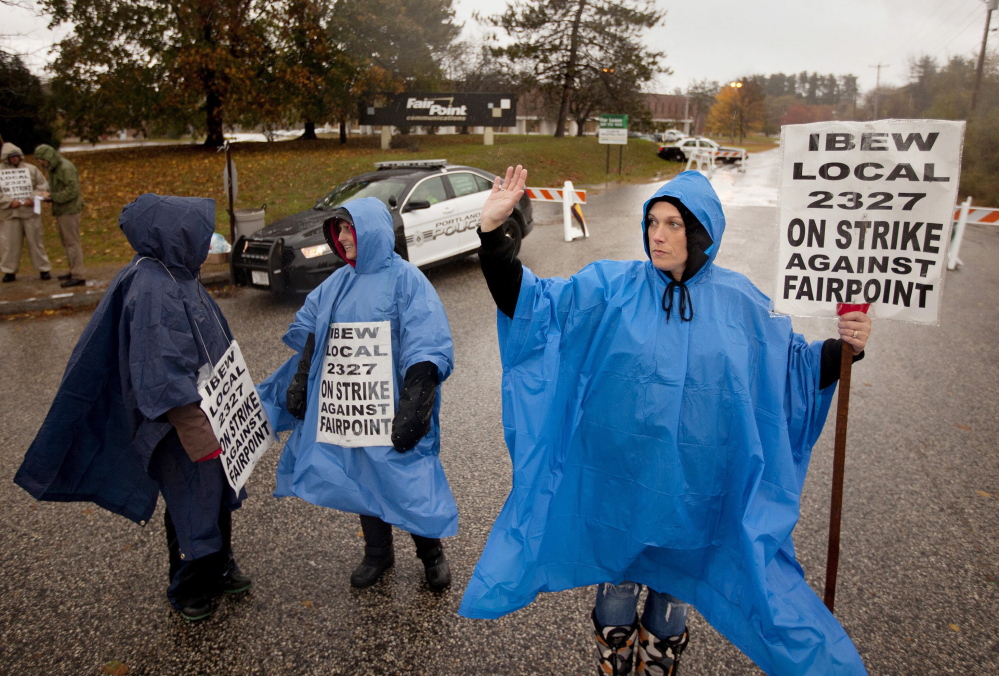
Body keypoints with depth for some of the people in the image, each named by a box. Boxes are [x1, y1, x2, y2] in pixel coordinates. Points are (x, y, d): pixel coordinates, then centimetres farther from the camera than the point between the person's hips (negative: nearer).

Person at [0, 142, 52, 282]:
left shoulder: (31, 169, 5)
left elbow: (43, 186, 4)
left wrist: (33, 198, -10)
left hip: (30, 212, 0)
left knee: (35, 241, 5)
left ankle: (43, 269, 12)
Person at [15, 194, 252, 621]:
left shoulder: (178, 276, 2)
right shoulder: (151, 290, -25)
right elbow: (165, 377, -27)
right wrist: (201, 437, -25)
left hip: (212, 413, 9)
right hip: (184, 426, -9)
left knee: (220, 490, 21)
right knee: (191, 500, 9)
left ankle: (219, 567, 42)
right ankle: (189, 590, 31)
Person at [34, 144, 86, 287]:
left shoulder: (66, 168, -15)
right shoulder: (53, 169, 15)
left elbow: (72, 191, -21)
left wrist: (52, 196, -19)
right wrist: (48, 196, 1)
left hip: (69, 211, -10)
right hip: (62, 211, 10)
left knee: (72, 242, -8)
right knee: (66, 242, 14)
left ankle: (78, 276, -7)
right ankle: (74, 271, 22)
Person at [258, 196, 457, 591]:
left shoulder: (405, 279, -12)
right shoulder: (337, 284, 8)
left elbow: (426, 352, -17)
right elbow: (309, 336, 17)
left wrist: (412, 409, -22)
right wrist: (299, 382, 12)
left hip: (390, 408, -6)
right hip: (348, 409, 6)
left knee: (408, 479, 2)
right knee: (361, 479, 16)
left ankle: (432, 553, 27)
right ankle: (377, 553, 37)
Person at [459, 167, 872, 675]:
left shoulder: (739, 301, -3)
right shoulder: (612, 286, -8)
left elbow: (793, 366, 7)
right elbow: (529, 301, -11)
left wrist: (844, 348, -11)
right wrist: (493, 232, -22)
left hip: (691, 482, 1)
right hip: (617, 476, -1)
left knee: (675, 578, 20)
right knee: (616, 573, 18)